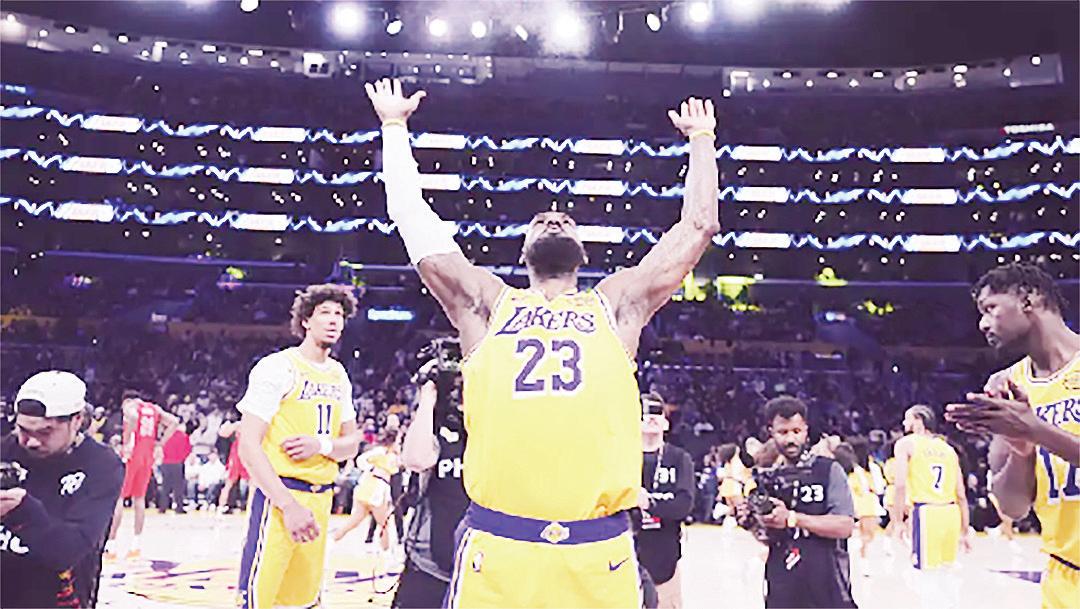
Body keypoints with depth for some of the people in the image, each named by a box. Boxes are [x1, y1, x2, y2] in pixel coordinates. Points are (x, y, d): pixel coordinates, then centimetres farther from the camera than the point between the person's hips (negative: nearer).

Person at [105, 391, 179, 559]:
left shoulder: (129, 406, 0)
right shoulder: (154, 408, 16)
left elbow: (133, 417, -24)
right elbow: (174, 422, 5)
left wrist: (126, 442, -18)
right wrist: (159, 444, 8)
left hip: (133, 453, -5)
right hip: (148, 456, 6)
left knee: (118, 498, 0)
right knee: (139, 498, 13)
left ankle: (111, 545, -3)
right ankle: (136, 545, 14)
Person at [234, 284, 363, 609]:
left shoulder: (339, 376, 13)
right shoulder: (277, 367, -8)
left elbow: (351, 445, 14)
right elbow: (248, 447, -14)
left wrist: (323, 444, -10)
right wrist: (289, 506, -22)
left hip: (321, 499, 7)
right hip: (279, 495, -6)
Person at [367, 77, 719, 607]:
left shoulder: (615, 304, 17)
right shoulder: (487, 303, 15)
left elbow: (699, 225, 20)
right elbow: (413, 215, 17)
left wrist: (702, 139, 30)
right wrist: (395, 125, 27)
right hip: (495, 547, 0)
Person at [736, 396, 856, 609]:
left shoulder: (829, 470, -6)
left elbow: (845, 526, -15)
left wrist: (792, 518, -22)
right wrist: (751, 524, -8)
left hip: (827, 586, -3)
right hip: (781, 589, 3)